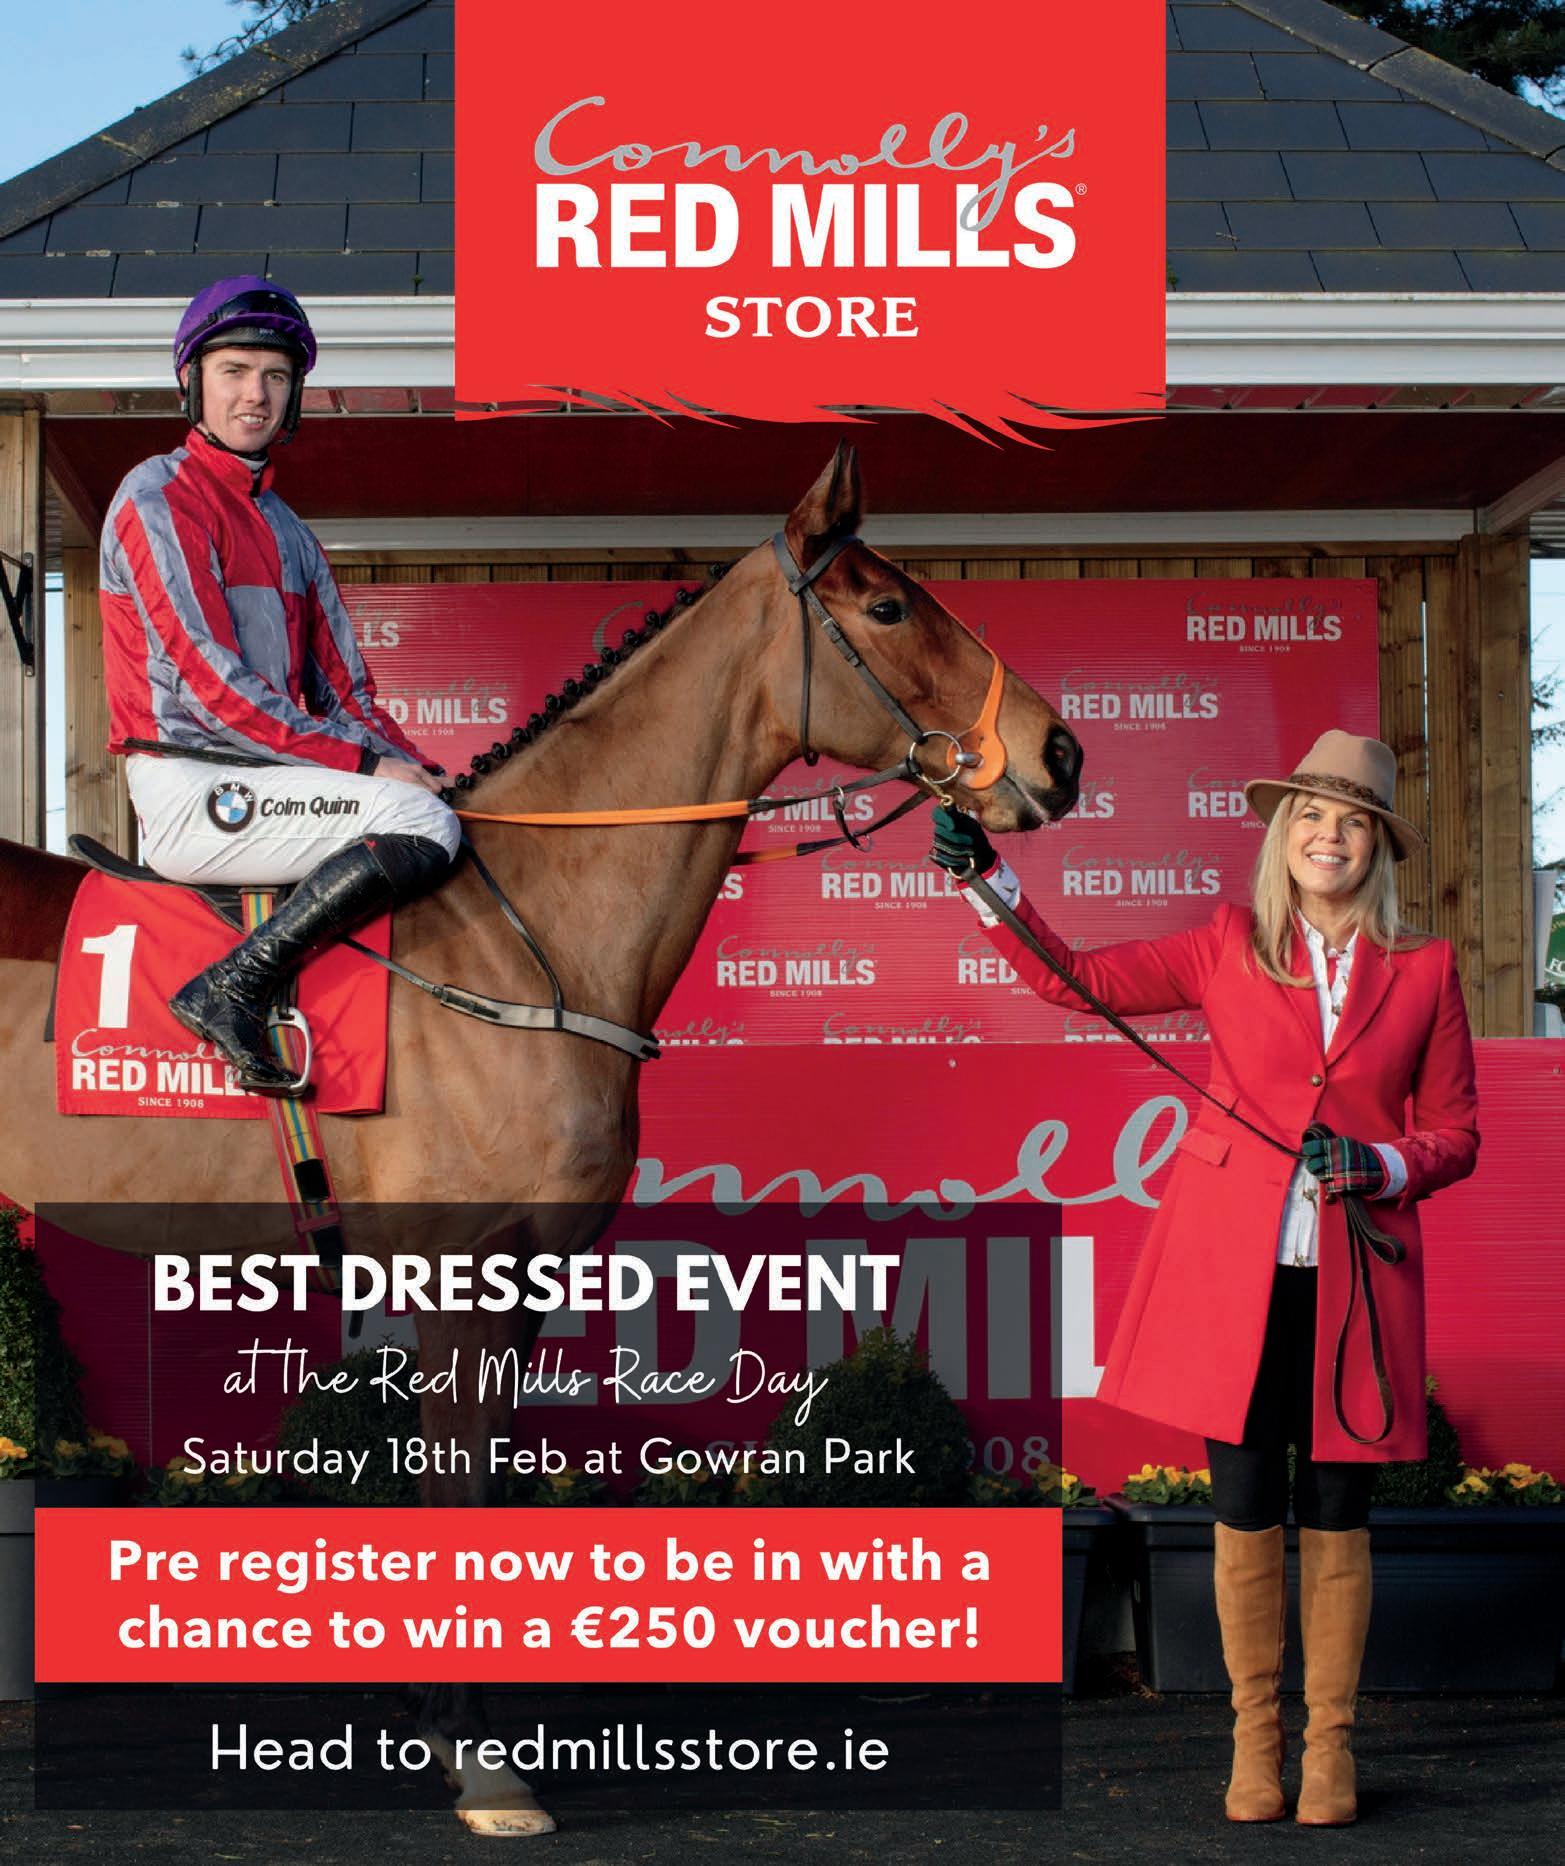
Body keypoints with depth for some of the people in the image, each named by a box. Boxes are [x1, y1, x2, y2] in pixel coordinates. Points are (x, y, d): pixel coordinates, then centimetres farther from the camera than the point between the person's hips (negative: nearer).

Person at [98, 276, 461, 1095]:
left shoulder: (289, 532, 21)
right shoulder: (159, 498, -6)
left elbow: (341, 688, 18)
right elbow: (211, 683, -14)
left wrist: (420, 769, 0)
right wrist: (364, 762, -16)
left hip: (260, 781, 9)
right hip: (190, 792, -9)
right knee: (423, 826, -23)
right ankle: (232, 989, -24)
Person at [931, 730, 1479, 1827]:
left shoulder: (1424, 972, 8)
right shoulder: (1230, 951, 8)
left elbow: (1456, 1135, 10)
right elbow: (1073, 978, 6)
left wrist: (1383, 1165, -10)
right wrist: (986, 881, -3)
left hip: (1354, 1282, 0)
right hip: (1233, 1272, 0)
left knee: (1336, 1518, 4)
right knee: (1246, 1511, 2)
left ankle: (1330, 1743, 17)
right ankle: (1255, 1736, 16)